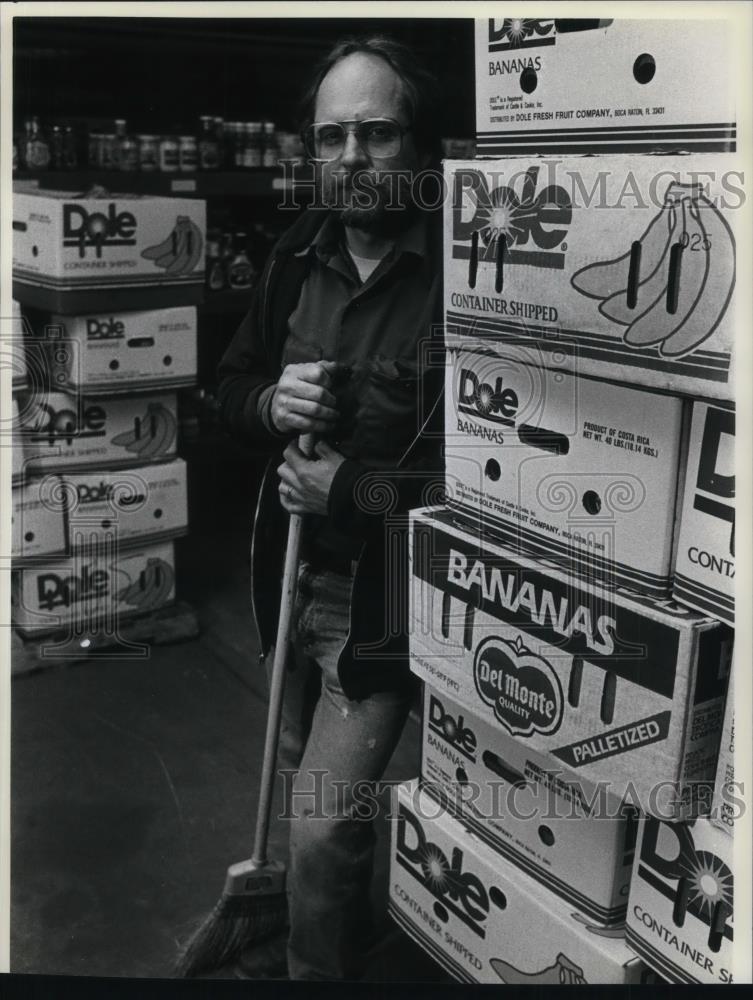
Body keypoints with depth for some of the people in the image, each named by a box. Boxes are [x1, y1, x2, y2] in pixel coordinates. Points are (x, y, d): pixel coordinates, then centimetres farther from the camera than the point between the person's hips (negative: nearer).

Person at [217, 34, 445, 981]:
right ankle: (339, 928, 53)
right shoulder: (298, 253, 0)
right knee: (302, 772, 24)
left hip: (388, 593, -6)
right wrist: (269, 403, -12)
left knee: (323, 821, -6)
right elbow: (232, 386, 11)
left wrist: (353, 488, -20)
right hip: (296, 575, 7)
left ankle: (321, 967, 24)